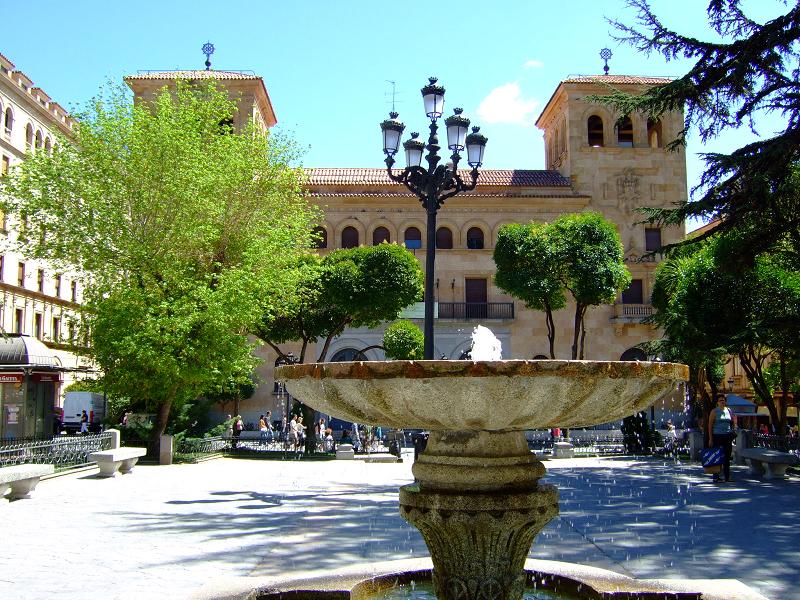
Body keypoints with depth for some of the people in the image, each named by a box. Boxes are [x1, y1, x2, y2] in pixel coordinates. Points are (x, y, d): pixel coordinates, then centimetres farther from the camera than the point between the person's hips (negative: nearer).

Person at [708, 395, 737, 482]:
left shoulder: (729, 411, 11)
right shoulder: (714, 412, -2)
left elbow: (733, 422, 23)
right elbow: (710, 425, -5)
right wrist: (710, 439, -11)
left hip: (727, 436, 4)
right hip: (717, 436, -4)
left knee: (727, 457, 7)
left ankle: (727, 477, 14)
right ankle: (716, 477, 2)